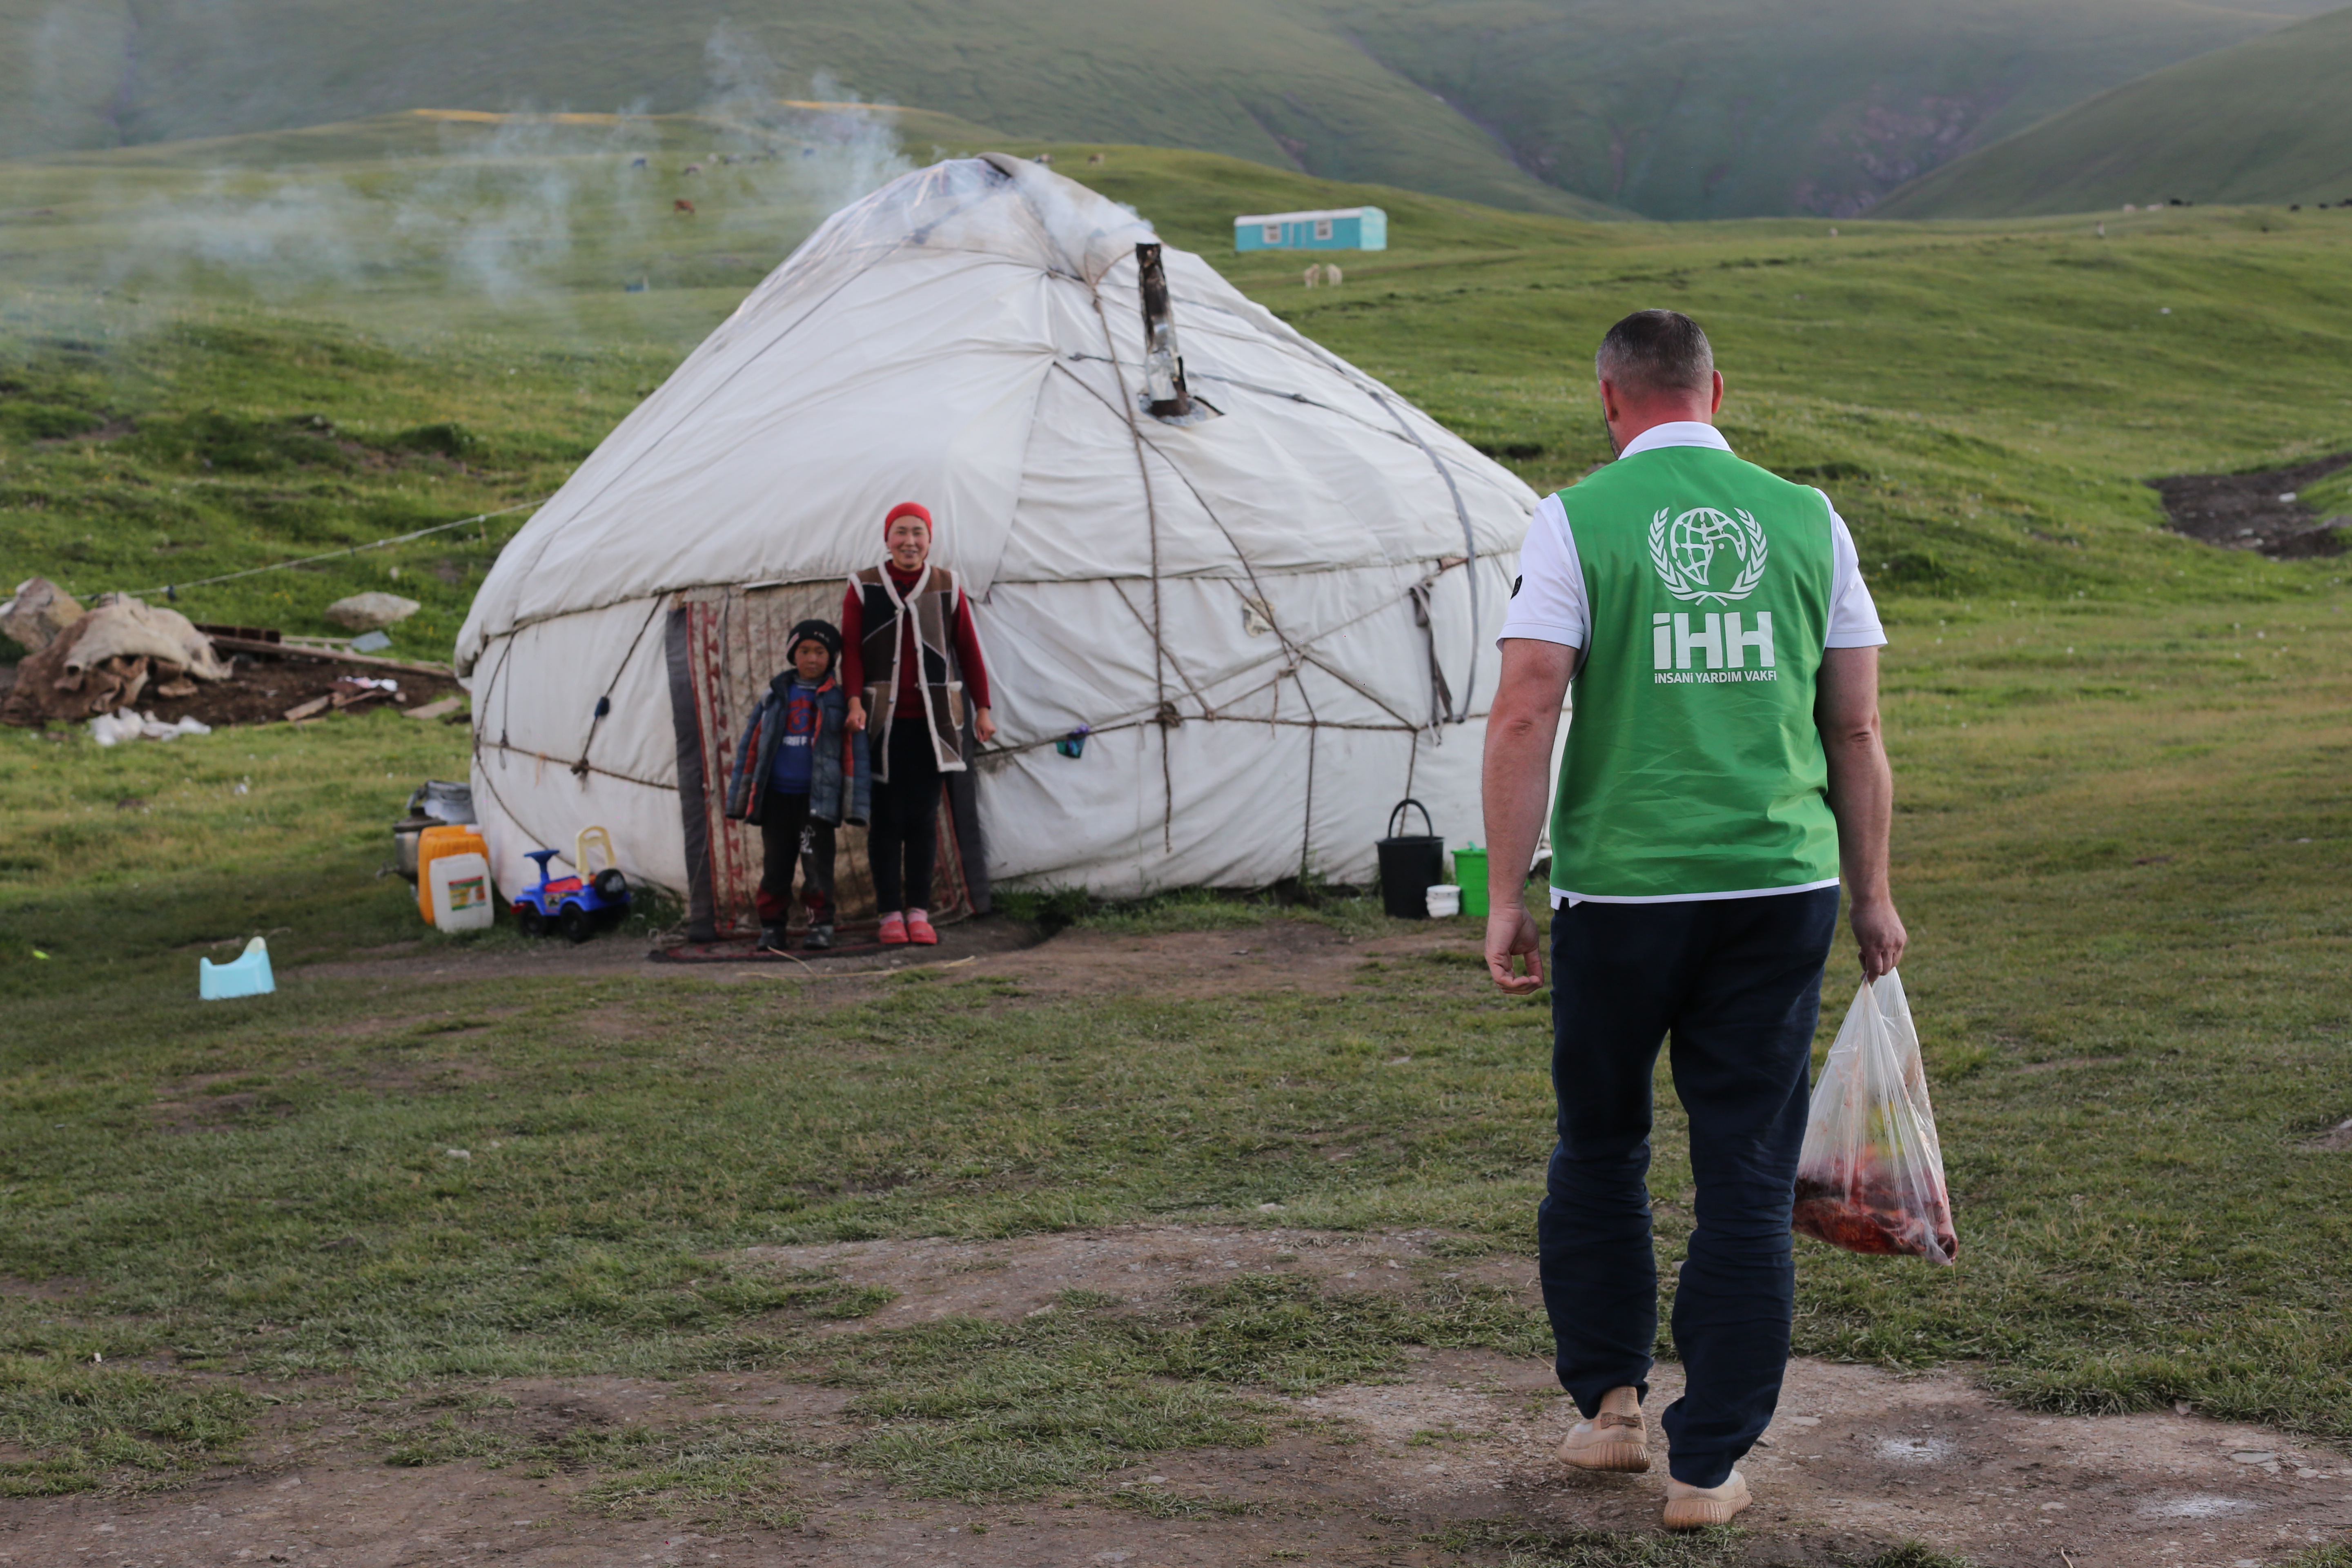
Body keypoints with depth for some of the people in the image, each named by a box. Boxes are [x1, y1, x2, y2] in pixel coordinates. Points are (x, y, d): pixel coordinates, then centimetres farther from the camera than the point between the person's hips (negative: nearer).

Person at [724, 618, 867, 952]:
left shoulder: (839, 699, 2)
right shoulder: (774, 696, 9)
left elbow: (853, 752, 2)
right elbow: (751, 746, 12)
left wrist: (854, 804, -3)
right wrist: (740, 798, 10)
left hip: (818, 797, -2)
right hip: (776, 796, 2)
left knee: (817, 862, -3)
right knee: (775, 863, 6)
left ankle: (821, 924, 6)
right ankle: (771, 926, 13)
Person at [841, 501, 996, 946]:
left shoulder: (948, 586, 6)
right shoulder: (864, 587, 3)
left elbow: (969, 650, 10)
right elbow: (851, 648, -1)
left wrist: (982, 709, 9)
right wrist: (854, 701, -14)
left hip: (932, 720, 1)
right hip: (881, 720, -1)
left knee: (923, 817, 3)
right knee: (886, 817, 0)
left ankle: (919, 912, 11)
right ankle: (891, 914, 6)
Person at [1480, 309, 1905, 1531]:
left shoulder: (1577, 520, -3)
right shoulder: (1809, 520, 6)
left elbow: (1525, 716, -9)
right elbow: (1855, 730, 8)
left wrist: (1507, 898, -4)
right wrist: (1870, 893, 16)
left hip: (1620, 889, -1)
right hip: (1778, 890, 2)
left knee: (1598, 1152, 19)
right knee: (1747, 1181, 6)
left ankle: (1608, 1402, 24)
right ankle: (1708, 1465, 8)